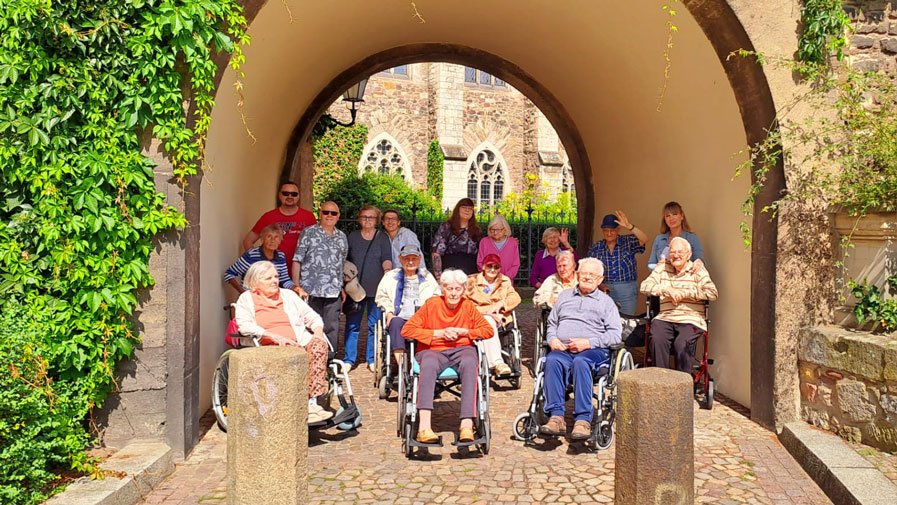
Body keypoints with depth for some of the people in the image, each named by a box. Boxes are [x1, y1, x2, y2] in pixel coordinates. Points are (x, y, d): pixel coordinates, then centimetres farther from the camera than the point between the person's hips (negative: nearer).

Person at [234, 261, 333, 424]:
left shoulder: (288, 295, 25)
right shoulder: (246, 299, 13)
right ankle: (309, 407, -34)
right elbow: (244, 325, -5)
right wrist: (273, 336, -18)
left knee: (319, 344, -30)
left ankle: (312, 402, -35)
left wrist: (318, 331, 1)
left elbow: (312, 317, 24)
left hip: (299, 345, 4)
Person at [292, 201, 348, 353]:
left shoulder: (342, 237, 14)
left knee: (332, 328, 3)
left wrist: (342, 288, 14)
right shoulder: (308, 233, 1)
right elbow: (297, 261, -1)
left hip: (333, 292, 3)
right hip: (310, 291, -3)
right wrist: (297, 286, -8)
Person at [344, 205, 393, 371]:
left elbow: (387, 259, -4)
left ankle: (372, 359, 14)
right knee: (352, 324, 2)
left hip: (376, 289, -1)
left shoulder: (383, 238, 7)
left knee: (374, 325, 4)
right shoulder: (352, 237, 11)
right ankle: (349, 359, 10)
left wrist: (387, 270, -25)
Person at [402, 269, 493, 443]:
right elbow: (407, 330, -2)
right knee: (429, 364, -37)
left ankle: (467, 424, -41)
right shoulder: (432, 304, 3)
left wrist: (463, 332, -5)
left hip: (462, 349, 1)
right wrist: (439, 333, -8)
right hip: (433, 350, -1)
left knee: (469, 363, -35)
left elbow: (488, 330, 10)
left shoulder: (468, 306, 8)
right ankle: (424, 427, -45)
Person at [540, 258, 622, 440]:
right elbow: (552, 323, 27)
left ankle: (583, 420, -38)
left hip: (593, 350, -2)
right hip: (562, 348, 3)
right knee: (552, 360, -33)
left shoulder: (606, 302, 16)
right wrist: (552, 339, 3)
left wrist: (589, 342, -10)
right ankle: (556, 417, -37)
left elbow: (616, 334, 4)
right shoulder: (565, 296, 27)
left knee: (580, 362, -38)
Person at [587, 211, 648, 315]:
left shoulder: (628, 242, 2)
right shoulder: (596, 248, 6)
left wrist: (629, 226, -31)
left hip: (627, 290, -1)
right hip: (605, 290, 1)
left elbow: (644, 239, -17)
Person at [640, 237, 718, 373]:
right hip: (665, 318, 2)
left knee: (682, 344, -29)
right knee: (657, 339, -28)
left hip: (690, 320, -2)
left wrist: (684, 293, -11)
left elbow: (713, 293, -8)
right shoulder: (662, 268, 15)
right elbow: (644, 286, 5)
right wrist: (667, 290, -10)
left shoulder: (698, 271, 7)